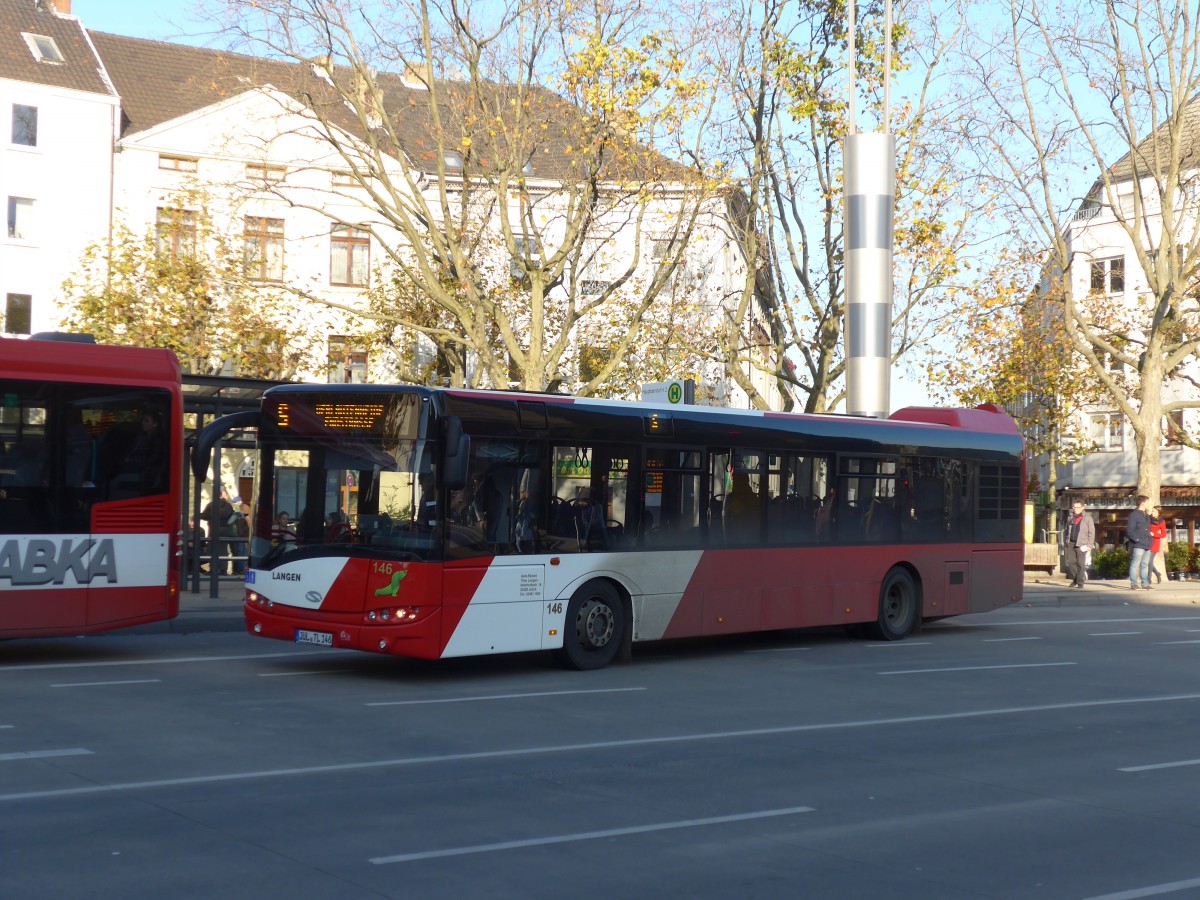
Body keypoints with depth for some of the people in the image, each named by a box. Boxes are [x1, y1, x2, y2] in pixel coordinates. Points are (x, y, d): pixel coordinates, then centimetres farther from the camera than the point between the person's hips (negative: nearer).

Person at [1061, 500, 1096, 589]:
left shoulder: (1087, 517, 2)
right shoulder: (1070, 518, 16)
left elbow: (1092, 532, -1)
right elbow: (1066, 531, 21)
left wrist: (1089, 545, -8)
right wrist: (1065, 543, 13)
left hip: (1081, 544, -5)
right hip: (1071, 544, 5)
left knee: (1081, 564, -4)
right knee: (1070, 562, 1)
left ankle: (1080, 582, 0)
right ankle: (1074, 580, 15)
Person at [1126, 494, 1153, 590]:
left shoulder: (1147, 515, 19)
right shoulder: (1134, 515, -7)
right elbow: (1129, 530, -12)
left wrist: (1150, 539, 14)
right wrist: (1137, 539, -15)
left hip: (1147, 545, 9)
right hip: (1139, 545, -9)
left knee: (1145, 565, 11)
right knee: (1135, 564, -7)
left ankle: (1145, 584, 15)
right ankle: (1134, 584, -7)